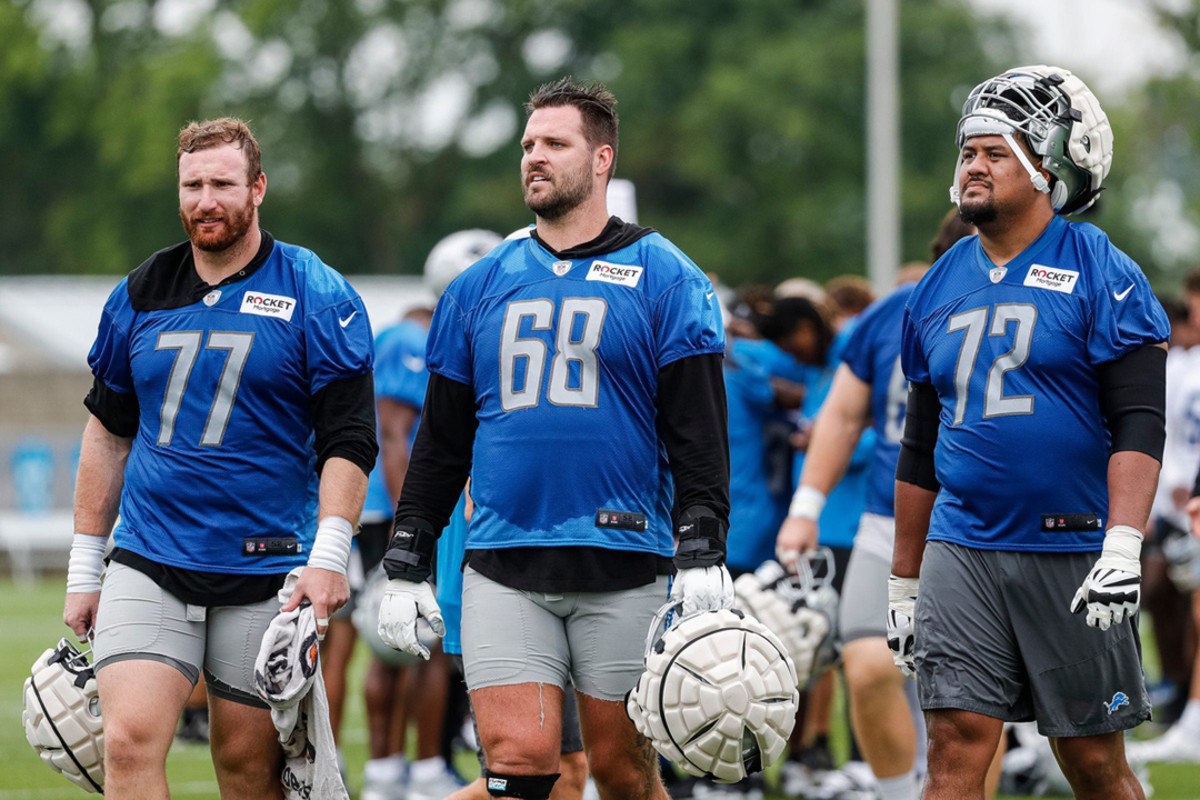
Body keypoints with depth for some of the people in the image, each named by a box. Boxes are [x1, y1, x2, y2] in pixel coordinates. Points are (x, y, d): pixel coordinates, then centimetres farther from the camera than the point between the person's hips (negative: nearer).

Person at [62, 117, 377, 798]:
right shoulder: (140, 295, 10)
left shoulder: (318, 298, -2)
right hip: (147, 566, 2)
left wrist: (329, 555, -17)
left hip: (265, 575, -2)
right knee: (130, 741, -15)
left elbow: (349, 440, -5)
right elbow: (108, 432, 18)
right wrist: (85, 568, 16)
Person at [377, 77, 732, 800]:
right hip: (503, 571, 3)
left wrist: (702, 553, -12)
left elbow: (699, 431, -2)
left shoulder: (664, 279, 3)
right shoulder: (480, 288, 14)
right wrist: (407, 565, 12)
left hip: (623, 571, -3)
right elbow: (441, 441, 17)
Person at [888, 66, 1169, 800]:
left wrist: (1123, 548, -23)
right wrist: (903, 582, 19)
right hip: (964, 550, 4)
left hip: (1074, 555, -4)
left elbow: (1138, 425, -11)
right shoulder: (941, 288, 13)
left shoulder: (1102, 276, -4)